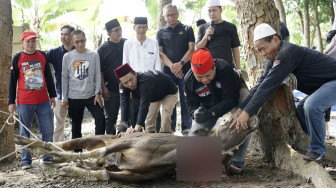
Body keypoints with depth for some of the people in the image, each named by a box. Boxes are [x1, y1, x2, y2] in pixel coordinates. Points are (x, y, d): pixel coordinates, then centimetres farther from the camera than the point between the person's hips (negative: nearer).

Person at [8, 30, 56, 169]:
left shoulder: (42, 56, 6)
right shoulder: (17, 58, 0)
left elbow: (48, 77, 13)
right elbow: (12, 81, 2)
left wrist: (52, 95, 13)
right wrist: (11, 102, -1)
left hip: (43, 101, 2)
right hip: (24, 102, -2)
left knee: (48, 130, 4)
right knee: (25, 132, 5)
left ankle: (47, 157, 18)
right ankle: (26, 160, 14)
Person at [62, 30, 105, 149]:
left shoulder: (94, 55, 3)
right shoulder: (67, 57, 3)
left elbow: (98, 75, 4)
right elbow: (64, 78, 5)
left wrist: (97, 93, -4)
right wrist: (64, 98, 3)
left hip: (91, 95, 0)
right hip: (74, 97, 0)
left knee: (101, 119, -13)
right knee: (76, 125, 9)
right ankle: (77, 151, 21)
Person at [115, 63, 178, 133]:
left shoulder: (145, 81, -47)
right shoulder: (123, 86, -25)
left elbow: (144, 105, -52)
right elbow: (124, 105, -32)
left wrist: (137, 128, -58)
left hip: (169, 93, -6)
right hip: (154, 95, 6)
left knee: (165, 116, -24)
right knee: (149, 117, 1)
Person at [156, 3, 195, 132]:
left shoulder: (187, 29, 9)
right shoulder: (161, 32, 12)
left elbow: (191, 49, 1)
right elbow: (160, 53, 4)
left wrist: (180, 64, -14)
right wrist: (171, 66, -12)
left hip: (185, 70, -1)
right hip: (168, 71, 1)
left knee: (186, 100, -2)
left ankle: (187, 129, 3)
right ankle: (170, 129, 7)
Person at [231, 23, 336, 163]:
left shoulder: (287, 53, -27)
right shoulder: (274, 58, 3)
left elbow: (268, 86, -31)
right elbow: (261, 84, 0)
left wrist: (247, 112, -30)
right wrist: (241, 108, -7)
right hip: (322, 84, 10)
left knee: (312, 105, -28)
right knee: (301, 110, 9)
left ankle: (317, 151, -12)